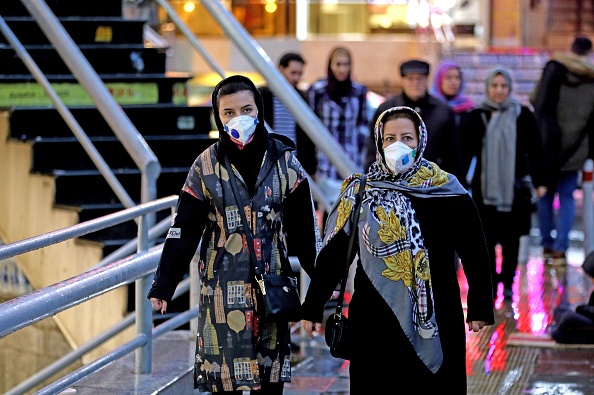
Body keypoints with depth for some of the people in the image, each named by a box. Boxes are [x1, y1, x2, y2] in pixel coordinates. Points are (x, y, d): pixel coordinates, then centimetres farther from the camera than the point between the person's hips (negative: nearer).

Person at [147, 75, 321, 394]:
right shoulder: (206, 166, -1)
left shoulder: (283, 161, 1)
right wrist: (162, 287, -6)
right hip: (223, 286, -1)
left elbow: (305, 230, 3)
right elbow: (183, 232, -1)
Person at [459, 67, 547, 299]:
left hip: (515, 187, 0)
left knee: (511, 239, 6)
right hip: (485, 188, 0)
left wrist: (539, 181, 1)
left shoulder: (522, 115, 0)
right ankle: (490, 283, 10)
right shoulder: (477, 117, 1)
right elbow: (465, 151, 1)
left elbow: (534, 150, 3)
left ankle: (507, 282, 17)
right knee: (487, 238, 0)